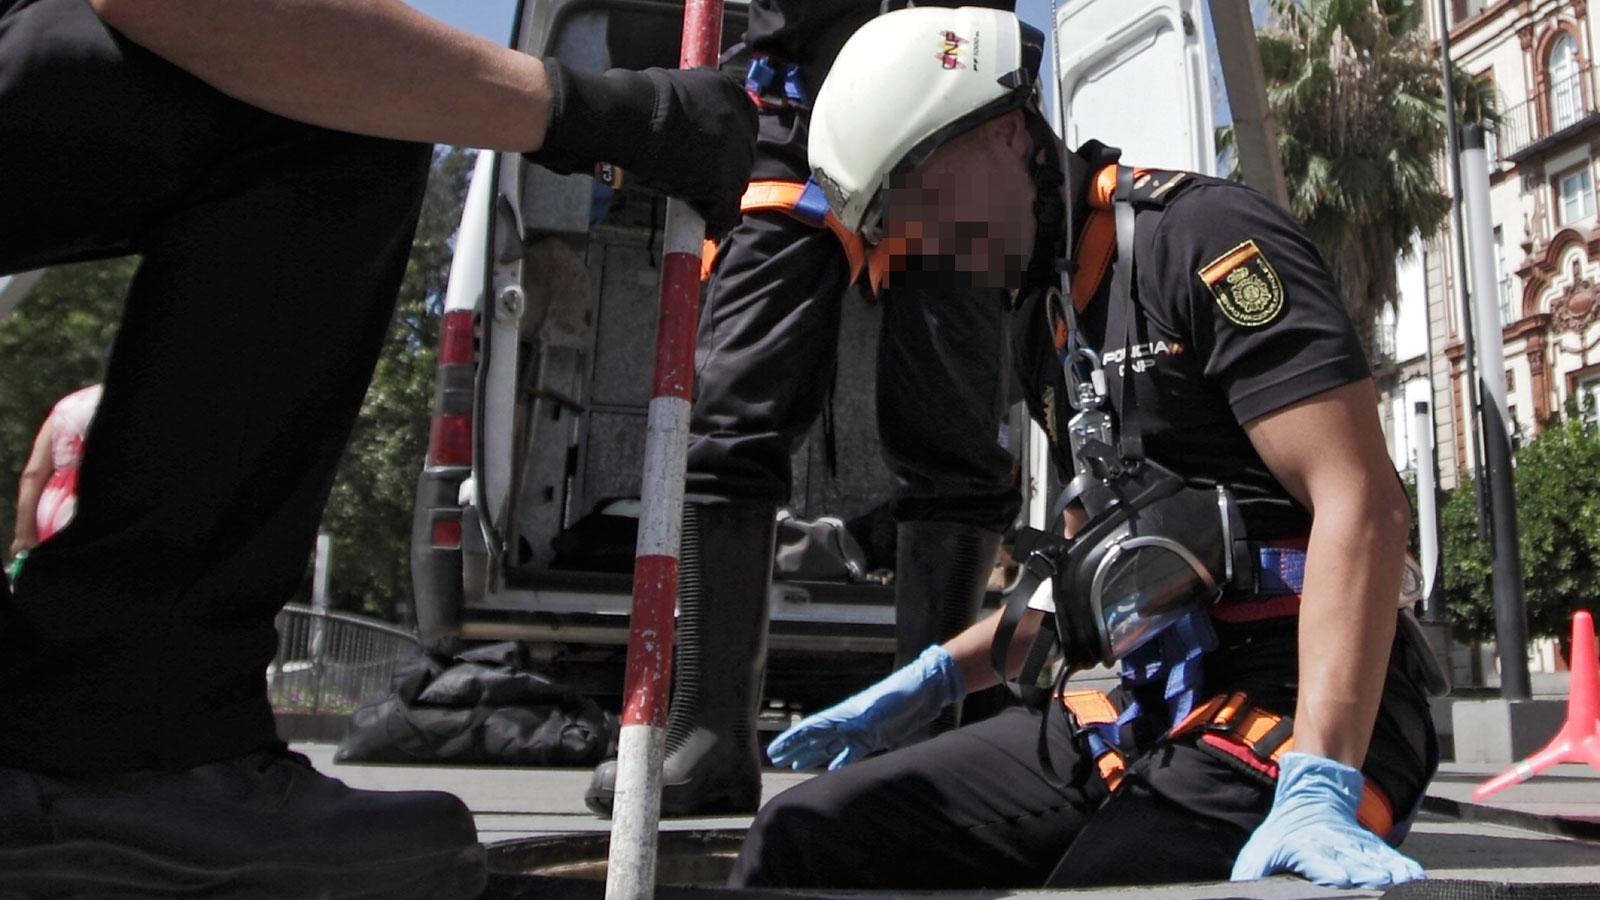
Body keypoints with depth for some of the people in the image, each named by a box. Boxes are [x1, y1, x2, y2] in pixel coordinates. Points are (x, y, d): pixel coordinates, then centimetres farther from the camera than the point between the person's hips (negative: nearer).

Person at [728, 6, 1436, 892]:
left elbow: (1361, 502, -17)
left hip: (1275, 716, -7)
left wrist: (1319, 791, -26)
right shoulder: (1048, 319, 18)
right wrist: (928, 679, 20)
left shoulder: (1201, 237, -8)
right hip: (1141, 713, 7)